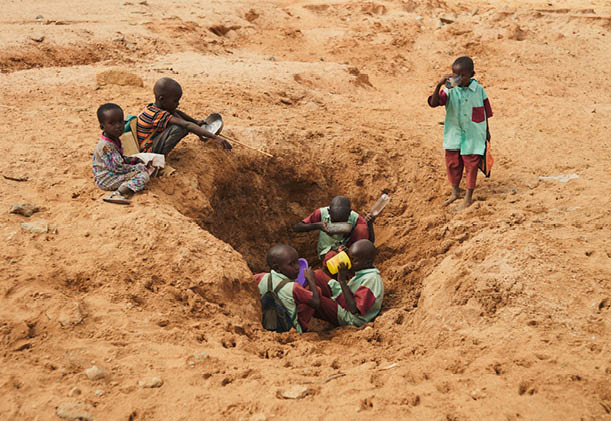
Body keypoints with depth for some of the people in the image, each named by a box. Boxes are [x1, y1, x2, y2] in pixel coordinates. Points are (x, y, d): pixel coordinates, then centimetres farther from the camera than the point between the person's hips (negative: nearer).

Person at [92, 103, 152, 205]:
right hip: (106, 179, -10)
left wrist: (133, 160, 7)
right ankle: (119, 193, -39)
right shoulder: (105, 146, -27)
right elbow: (117, 167, -25)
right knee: (143, 175, -22)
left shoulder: (115, 140, 6)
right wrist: (137, 167, -15)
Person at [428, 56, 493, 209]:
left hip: (473, 135, -1)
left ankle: (468, 197, 19)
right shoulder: (449, 90, -10)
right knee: (452, 163, 13)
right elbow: (433, 103, -25)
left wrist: (487, 131, 10)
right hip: (453, 134, 2)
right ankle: (455, 192, 35)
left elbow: (485, 111, 4)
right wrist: (439, 85, -39)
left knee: (471, 165, 6)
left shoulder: (478, 90, -8)